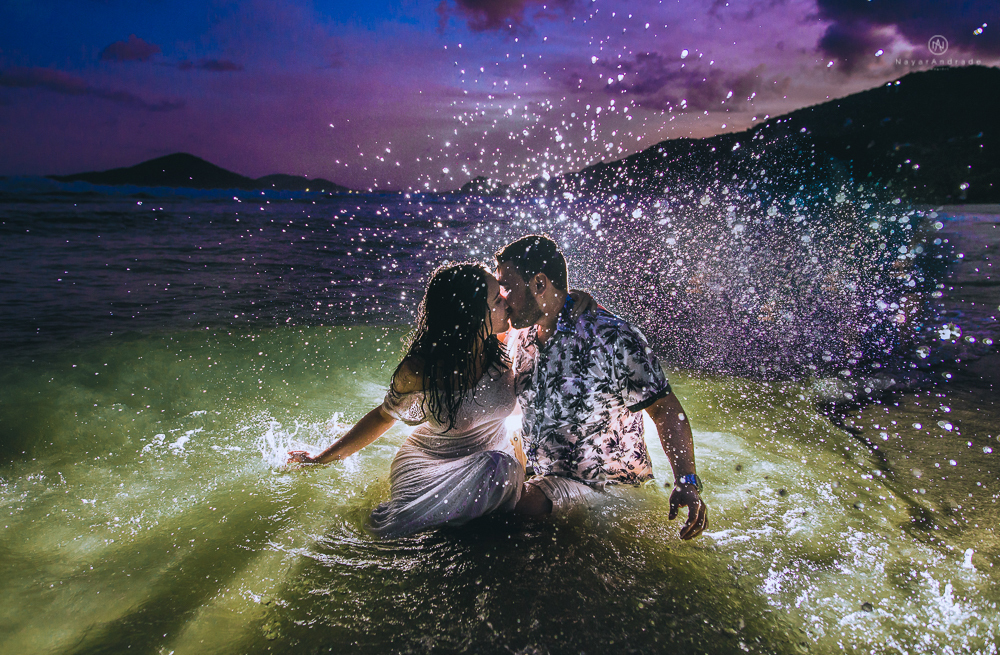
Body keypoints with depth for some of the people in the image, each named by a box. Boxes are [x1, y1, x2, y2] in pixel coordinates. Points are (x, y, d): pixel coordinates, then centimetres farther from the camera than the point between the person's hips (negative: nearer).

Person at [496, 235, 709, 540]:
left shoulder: (613, 337, -19)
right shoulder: (518, 337, 3)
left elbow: (665, 409, -14)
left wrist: (686, 482, -23)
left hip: (612, 489, -7)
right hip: (546, 478, 7)